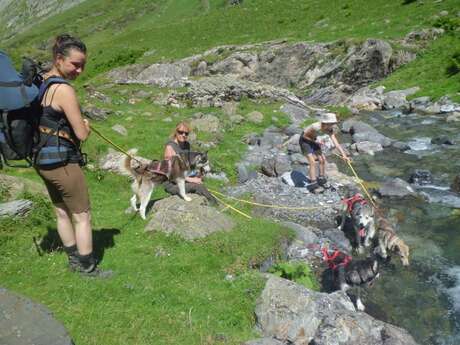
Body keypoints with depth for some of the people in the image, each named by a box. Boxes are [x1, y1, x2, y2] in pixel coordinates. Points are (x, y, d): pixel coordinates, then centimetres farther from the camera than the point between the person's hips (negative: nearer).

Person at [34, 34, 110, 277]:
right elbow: (82, 134, -19)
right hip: (62, 161, -9)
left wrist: (78, 123, 9)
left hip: (42, 159, 9)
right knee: (82, 216, 6)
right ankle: (87, 267, 20)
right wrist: (86, 125, 3)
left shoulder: (41, 83, 7)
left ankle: (74, 259, 38)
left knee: (62, 212, 21)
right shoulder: (64, 89, -20)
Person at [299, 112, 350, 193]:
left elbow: (336, 143, -17)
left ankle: (321, 180, 22)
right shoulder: (316, 127, -35)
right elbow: (305, 136, -21)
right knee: (312, 162, -14)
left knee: (322, 159, 5)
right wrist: (315, 142, -18)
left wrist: (344, 155, -24)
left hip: (312, 141, 7)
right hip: (305, 140, -7)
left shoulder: (330, 130, -14)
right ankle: (313, 185, -9)